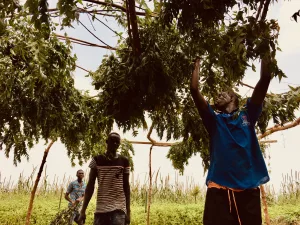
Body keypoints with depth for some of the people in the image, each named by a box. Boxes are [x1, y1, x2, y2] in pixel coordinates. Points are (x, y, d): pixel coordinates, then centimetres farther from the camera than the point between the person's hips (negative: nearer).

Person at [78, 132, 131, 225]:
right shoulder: (97, 160, 4)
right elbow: (90, 186, 4)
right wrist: (83, 210, 0)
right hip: (101, 208, 1)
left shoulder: (124, 161, 5)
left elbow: (126, 186, 7)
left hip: (119, 208, -1)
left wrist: (128, 211, 4)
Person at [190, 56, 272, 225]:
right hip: (219, 188, -1)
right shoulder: (214, 120, 14)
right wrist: (197, 65, 19)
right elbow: (194, 90, 9)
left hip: (249, 188, 1)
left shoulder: (247, 115, 15)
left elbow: (264, 81, 10)